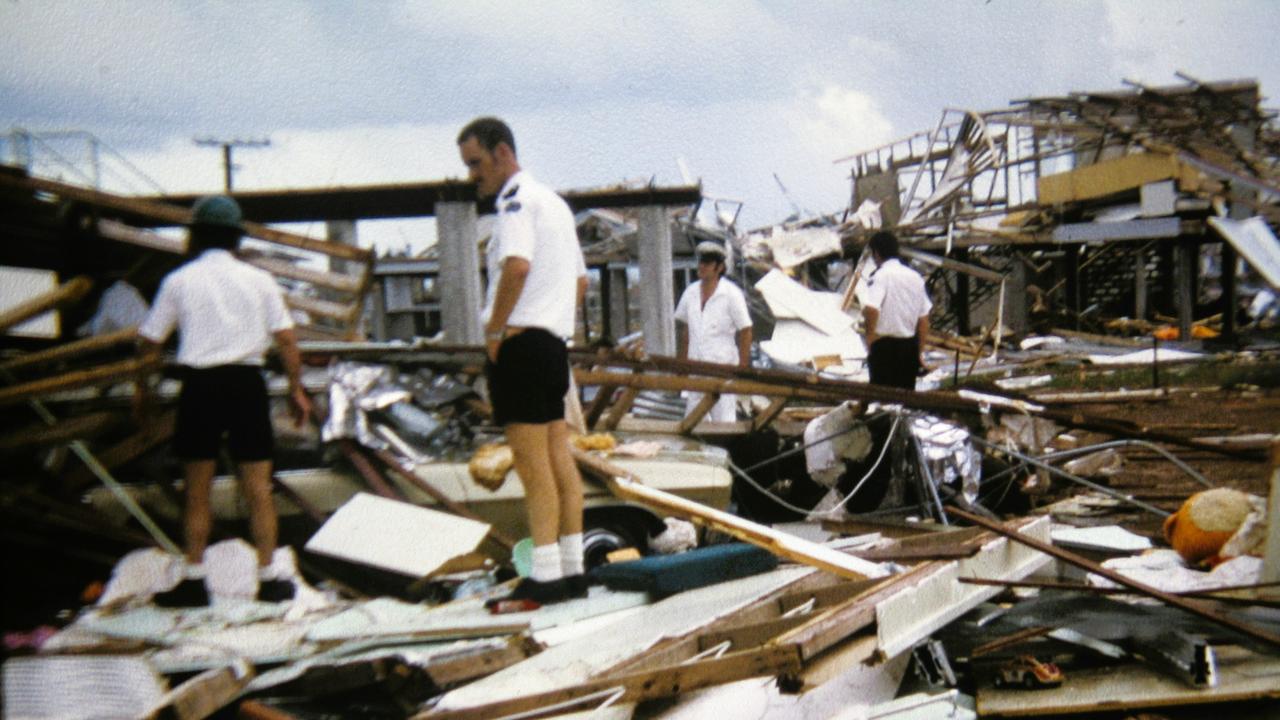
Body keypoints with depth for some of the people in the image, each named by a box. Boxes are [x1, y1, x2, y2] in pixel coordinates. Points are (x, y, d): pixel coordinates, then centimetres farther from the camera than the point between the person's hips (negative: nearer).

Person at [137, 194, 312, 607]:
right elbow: (285, 339, 1)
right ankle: (268, 578, 9)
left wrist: (141, 387, 21)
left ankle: (193, 581, 10)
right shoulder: (258, 280, 5)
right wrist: (296, 389, 8)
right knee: (258, 488, 6)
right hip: (246, 383, 1)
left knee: (197, 492, 8)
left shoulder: (179, 281, 3)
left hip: (200, 386, 0)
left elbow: (150, 343, 6)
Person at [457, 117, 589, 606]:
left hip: (521, 342, -10)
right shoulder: (555, 202, 22)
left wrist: (494, 329, -18)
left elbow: (517, 267, -26)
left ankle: (546, 576, -9)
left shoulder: (517, 200, -8)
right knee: (559, 458, 9)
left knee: (533, 462, -9)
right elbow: (580, 280, 28)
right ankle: (572, 570, 13)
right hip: (555, 341, 10)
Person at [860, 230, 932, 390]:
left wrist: (870, 333, -11)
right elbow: (924, 320, 14)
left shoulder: (880, 276, -11)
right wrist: (920, 352, 21)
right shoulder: (915, 277, 10)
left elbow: (871, 309, -28)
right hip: (910, 346, 6)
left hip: (885, 346, -6)